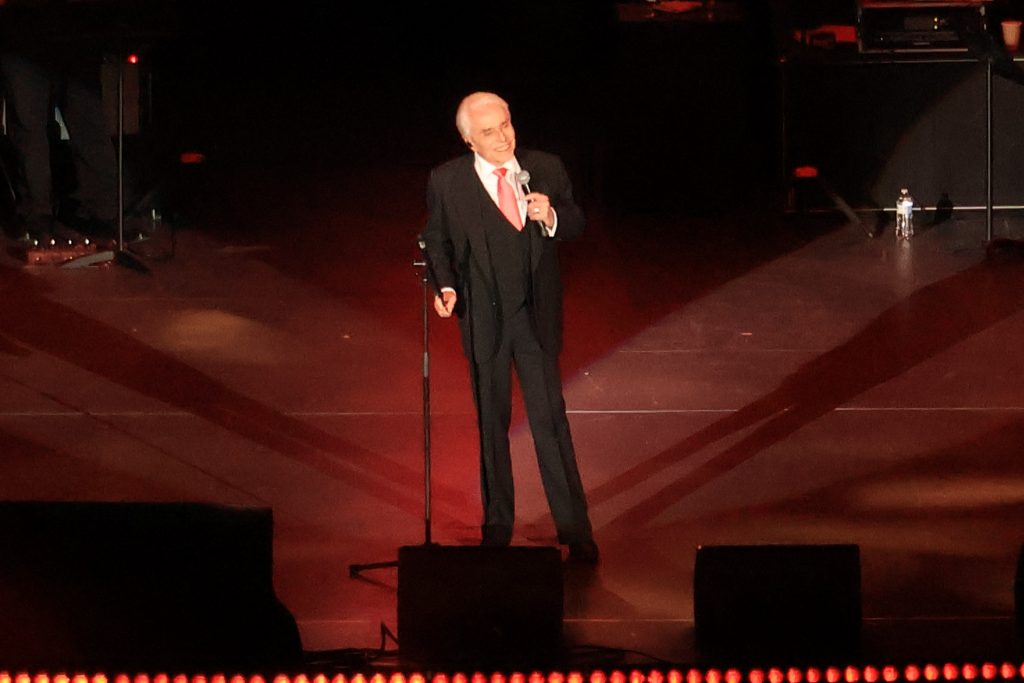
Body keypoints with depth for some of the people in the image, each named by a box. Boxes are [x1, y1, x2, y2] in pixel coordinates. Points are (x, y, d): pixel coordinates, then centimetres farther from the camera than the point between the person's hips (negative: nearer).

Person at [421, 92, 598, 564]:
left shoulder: (546, 169, 0)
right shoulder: (447, 182, -3)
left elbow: (576, 225, 7)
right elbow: (436, 241, 5)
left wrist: (551, 218, -15)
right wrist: (445, 287, -11)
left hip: (536, 314, 0)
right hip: (482, 317, 0)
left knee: (550, 418, -4)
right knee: (492, 423, 10)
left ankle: (575, 530, 1)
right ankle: (497, 528, 22)